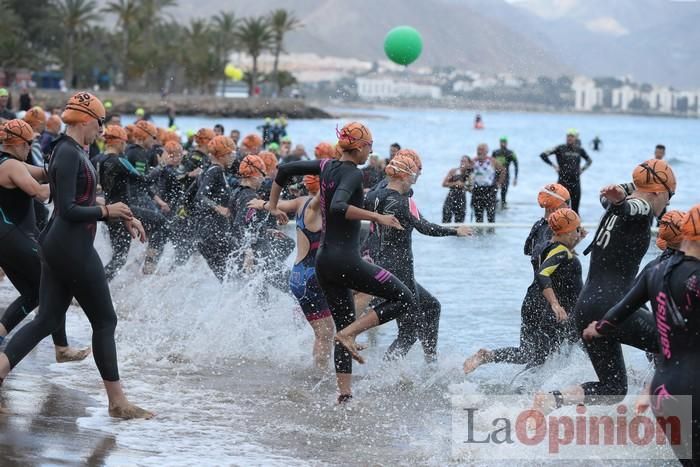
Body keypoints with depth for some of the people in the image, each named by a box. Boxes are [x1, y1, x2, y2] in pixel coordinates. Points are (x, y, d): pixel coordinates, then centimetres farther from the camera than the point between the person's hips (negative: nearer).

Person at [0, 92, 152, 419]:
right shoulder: (69, 154, -17)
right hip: (73, 248, -10)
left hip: (56, 247, 10)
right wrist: (107, 211, -14)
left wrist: (124, 216, 16)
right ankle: (117, 402, 6)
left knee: (47, 319, 8)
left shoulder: (74, 152, 14)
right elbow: (68, 210, -23)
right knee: (104, 321, 0)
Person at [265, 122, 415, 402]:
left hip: (323, 262, 9)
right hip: (346, 260, -9)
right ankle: (349, 333, -11)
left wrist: (273, 206, 29)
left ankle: (344, 395, 9)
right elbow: (338, 207, -30)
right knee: (405, 300, -3)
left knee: (344, 326, 14)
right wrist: (376, 217, -28)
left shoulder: (327, 166, 11)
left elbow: (285, 170, 19)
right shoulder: (352, 174, -12)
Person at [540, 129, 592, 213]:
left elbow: (589, 160, 27)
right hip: (563, 182, -3)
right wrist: (554, 166, -5)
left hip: (576, 182, 3)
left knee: (575, 208, 6)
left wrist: (583, 169, 12)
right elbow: (543, 155, -5)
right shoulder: (560, 148, -3)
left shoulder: (579, 150, 8)